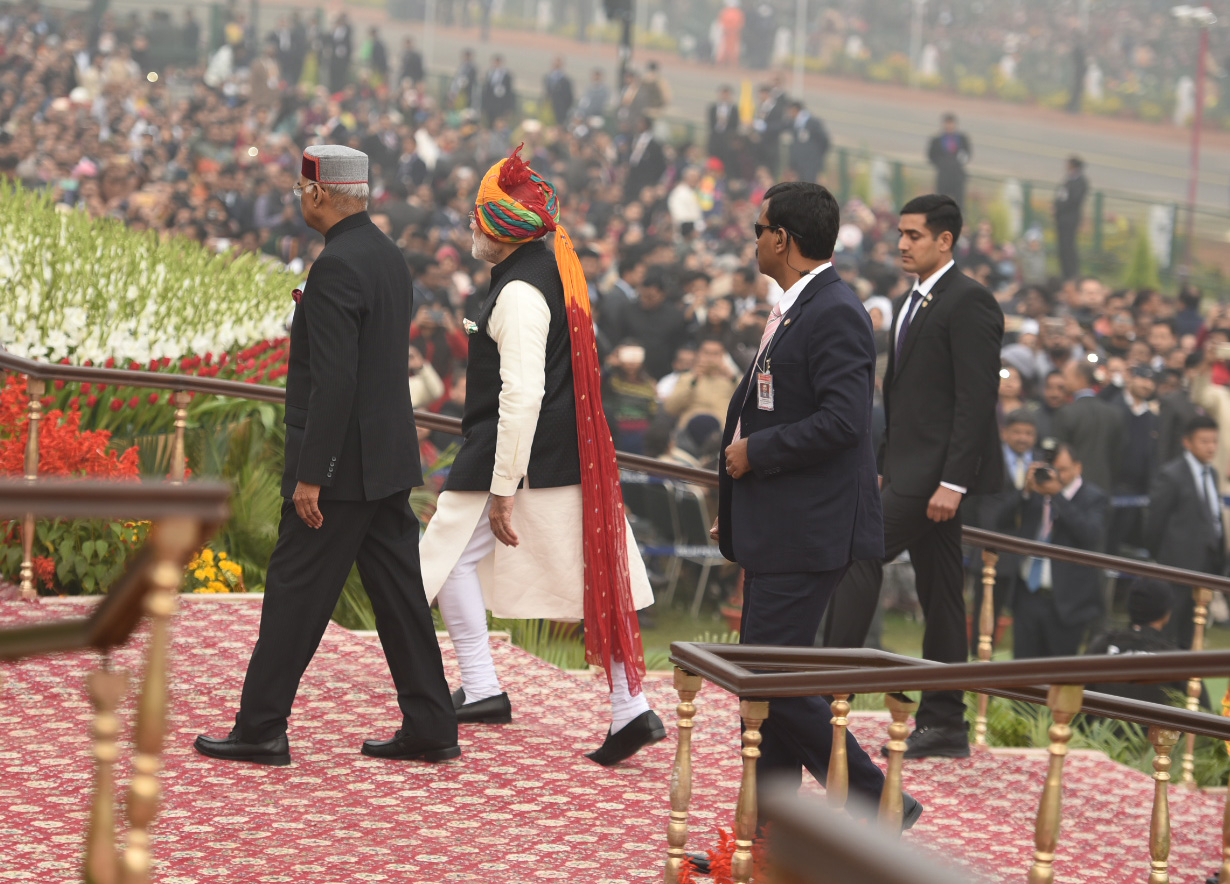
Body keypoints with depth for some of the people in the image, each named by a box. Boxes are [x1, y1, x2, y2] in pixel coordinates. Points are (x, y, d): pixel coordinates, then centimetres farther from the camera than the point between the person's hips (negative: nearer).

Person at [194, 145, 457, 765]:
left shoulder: (335, 268, -19)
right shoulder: (389, 258, 11)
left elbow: (335, 381, -23)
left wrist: (310, 477, -21)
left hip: (342, 464, -9)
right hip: (389, 460, 9)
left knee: (295, 592, -1)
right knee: (398, 592, 11)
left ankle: (261, 729, 6)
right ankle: (430, 727, 12)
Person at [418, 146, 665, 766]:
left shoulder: (519, 294, -17)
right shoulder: (557, 274, 12)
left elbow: (522, 395, -23)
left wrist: (503, 490, -23)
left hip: (516, 457, -9)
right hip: (570, 458, 9)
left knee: (452, 556, 3)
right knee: (593, 574, 7)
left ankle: (480, 688, 1)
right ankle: (631, 708, 4)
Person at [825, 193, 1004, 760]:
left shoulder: (969, 303, -12)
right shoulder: (909, 305, 18)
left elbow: (976, 398, -18)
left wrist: (952, 481, -22)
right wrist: (884, 467, 17)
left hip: (939, 467, -9)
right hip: (912, 467, 10)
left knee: (863, 553, -14)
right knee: (938, 590, 9)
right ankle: (944, 725, 11)